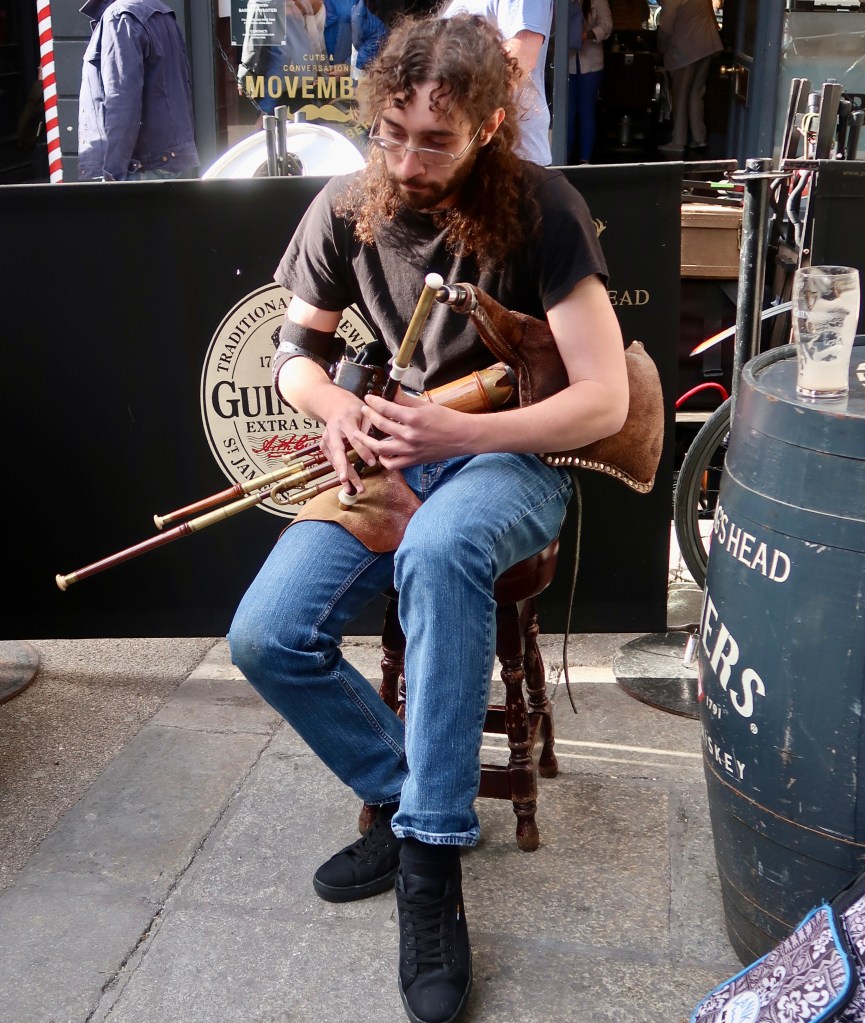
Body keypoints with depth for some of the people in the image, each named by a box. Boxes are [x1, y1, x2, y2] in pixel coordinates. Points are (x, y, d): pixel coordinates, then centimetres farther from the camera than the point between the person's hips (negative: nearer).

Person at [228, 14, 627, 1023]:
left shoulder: (540, 209, -13)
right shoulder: (345, 208, -1)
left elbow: (605, 399, -17)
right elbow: (293, 354, 10)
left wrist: (461, 430, -29)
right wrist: (337, 406, -14)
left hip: (513, 457, -4)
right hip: (390, 456, 4)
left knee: (439, 550, -40)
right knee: (264, 639, -17)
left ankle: (430, 857, -25)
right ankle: (403, 797, 6)